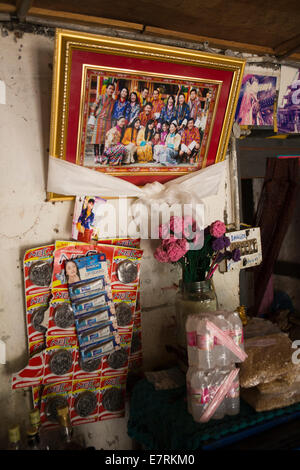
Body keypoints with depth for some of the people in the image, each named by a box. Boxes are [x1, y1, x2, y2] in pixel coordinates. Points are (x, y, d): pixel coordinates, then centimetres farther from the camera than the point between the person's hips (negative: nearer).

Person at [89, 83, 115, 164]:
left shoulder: (113, 101, 14)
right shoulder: (101, 97, 0)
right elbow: (93, 108, -2)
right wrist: (92, 122, -7)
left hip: (108, 121, 4)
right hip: (99, 120, -4)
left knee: (104, 139, 3)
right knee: (97, 138, -6)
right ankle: (96, 157, -4)